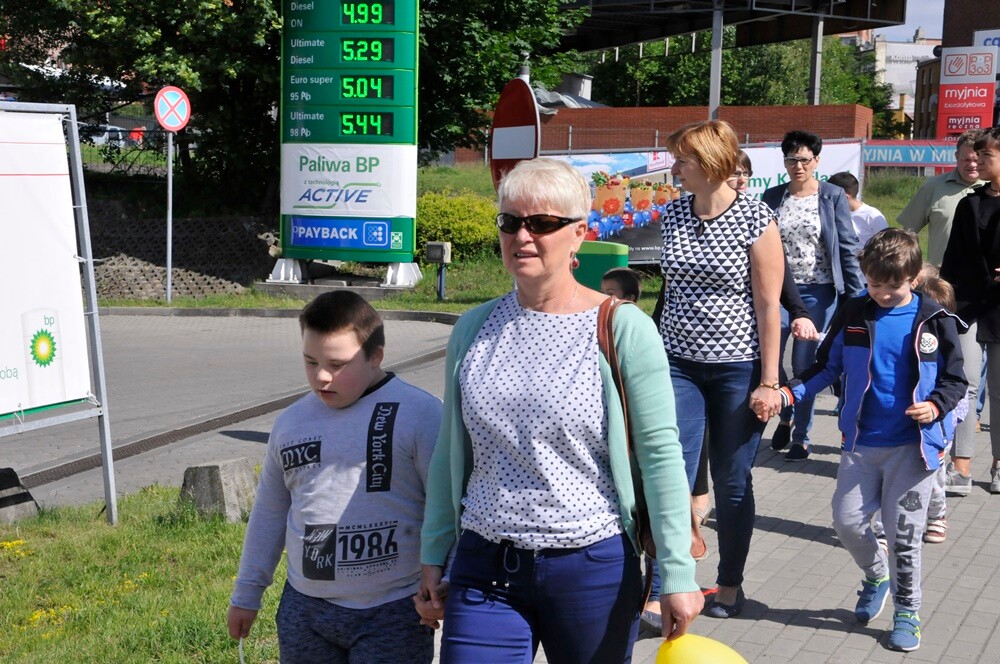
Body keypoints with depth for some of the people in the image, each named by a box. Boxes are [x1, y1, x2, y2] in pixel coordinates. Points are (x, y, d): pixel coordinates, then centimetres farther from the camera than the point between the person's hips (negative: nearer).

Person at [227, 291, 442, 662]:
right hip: (305, 609, 5)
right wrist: (247, 594, 21)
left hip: (393, 616, -5)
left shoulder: (419, 414, -8)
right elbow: (270, 513, 19)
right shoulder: (291, 423, 10)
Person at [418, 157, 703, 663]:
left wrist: (677, 574, -10)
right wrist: (433, 556, 11)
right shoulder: (473, 329, 5)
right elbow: (450, 451, 12)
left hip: (593, 568, -3)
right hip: (483, 569, 3)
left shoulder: (622, 329, -8)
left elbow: (660, 455, -8)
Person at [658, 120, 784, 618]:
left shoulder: (756, 219, -10)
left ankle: (730, 585, 24)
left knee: (732, 482, 8)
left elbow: (768, 304, -9)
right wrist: (657, 355, 16)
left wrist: (769, 382, -11)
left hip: (737, 368, -3)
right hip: (680, 364, 4)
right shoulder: (672, 214, 4)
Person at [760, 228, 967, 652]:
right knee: (847, 520, 1)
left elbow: (954, 379, 2)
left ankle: (906, 612, 18)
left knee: (903, 533, 0)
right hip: (861, 442, 3)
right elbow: (828, 366, 10)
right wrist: (791, 392, -4)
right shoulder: (853, 315, 2)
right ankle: (876, 577, 31)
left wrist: (936, 406, -17)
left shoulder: (935, 321, -4)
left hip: (912, 445, -3)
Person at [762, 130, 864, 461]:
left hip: (817, 291, -2)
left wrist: (854, 293, -5)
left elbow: (847, 246, -2)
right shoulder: (772, 197, 5)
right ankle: (785, 416, 24)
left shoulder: (833, 197, -2)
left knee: (805, 365, 3)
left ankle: (801, 436, 15)